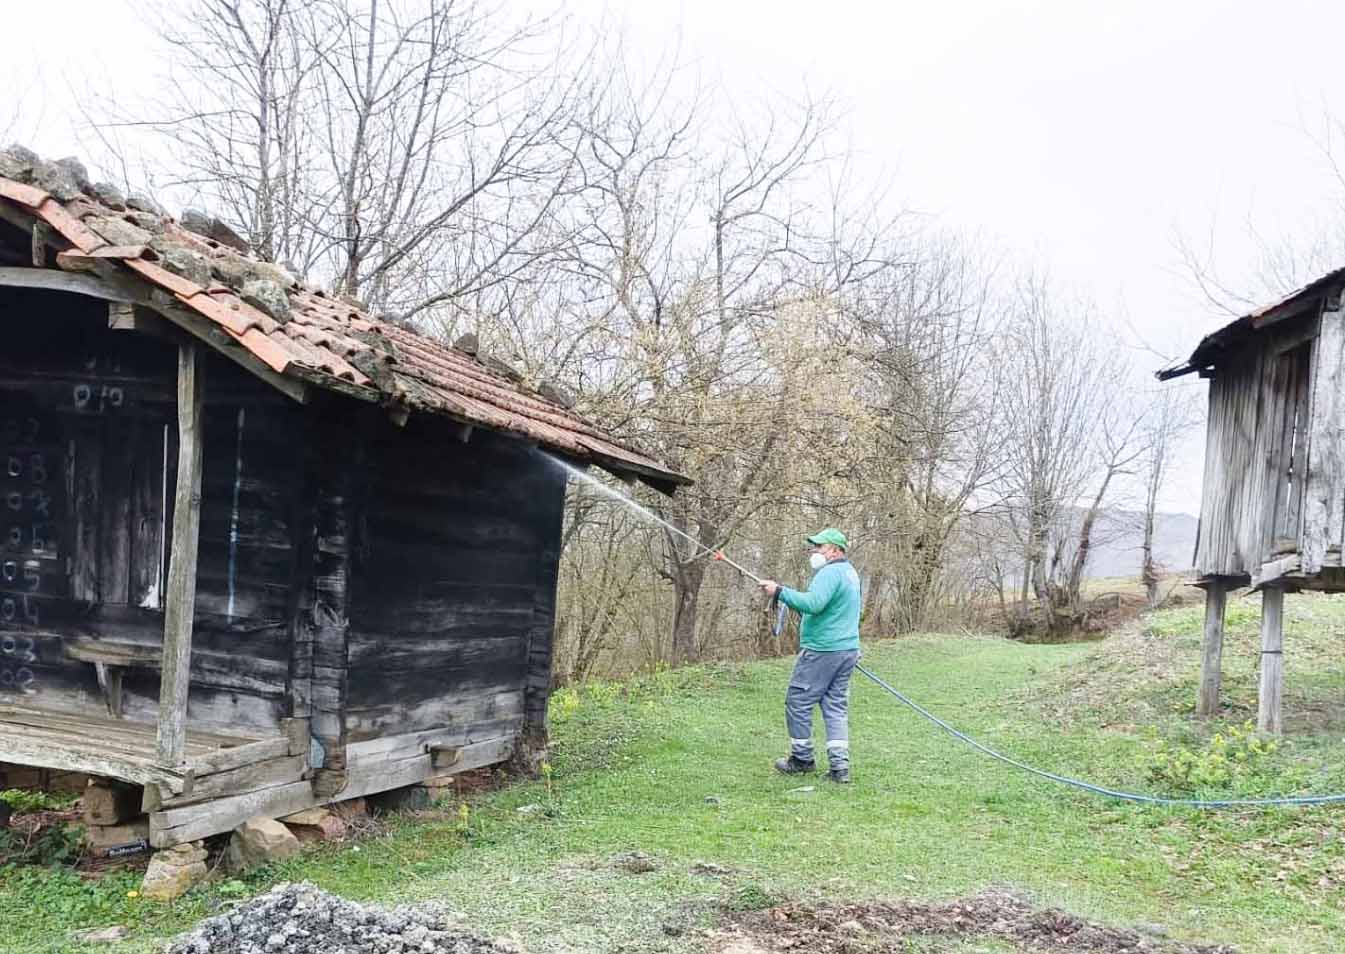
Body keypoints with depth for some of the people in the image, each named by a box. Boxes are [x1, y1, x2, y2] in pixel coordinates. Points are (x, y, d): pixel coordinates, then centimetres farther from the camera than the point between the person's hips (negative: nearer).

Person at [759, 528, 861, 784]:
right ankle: (839, 766, 4)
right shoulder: (849, 572, 18)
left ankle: (802, 759, 11)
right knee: (836, 707, 9)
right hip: (847, 649, 10)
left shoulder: (830, 572, -14)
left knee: (798, 701, 2)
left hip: (822, 650, -10)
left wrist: (780, 591, -22)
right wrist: (788, 596, 15)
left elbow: (813, 603, -28)